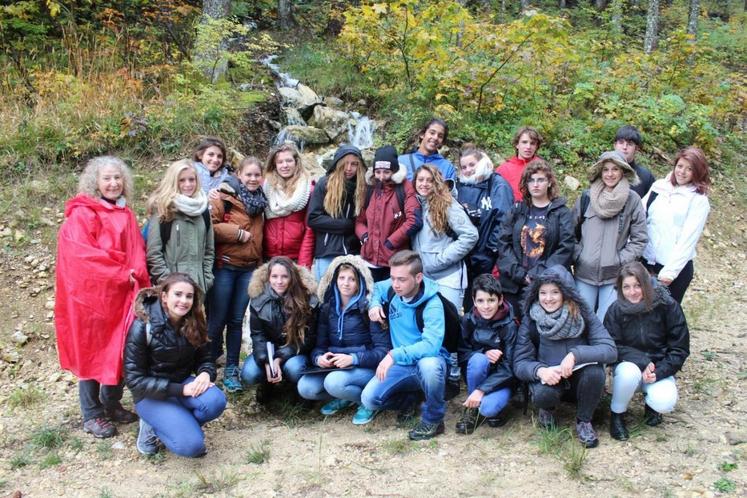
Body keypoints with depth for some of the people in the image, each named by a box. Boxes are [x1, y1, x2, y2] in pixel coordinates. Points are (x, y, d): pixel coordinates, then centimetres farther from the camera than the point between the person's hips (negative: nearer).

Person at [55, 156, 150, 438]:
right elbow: (83, 255, -17)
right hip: (91, 295, -6)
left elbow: (137, 251, 11)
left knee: (121, 352, 10)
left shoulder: (126, 215, 13)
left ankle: (112, 404, 27)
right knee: (92, 353, 3)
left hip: (122, 295, 6)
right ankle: (92, 415, 14)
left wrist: (135, 273, -10)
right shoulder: (81, 214, -9)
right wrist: (121, 275, -16)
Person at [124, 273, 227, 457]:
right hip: (151, 394, -5)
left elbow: (205, 358, 5)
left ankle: (176, 423, -1)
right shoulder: (143, 327, -18)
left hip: (182, 384, 5)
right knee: (191, 444, -24)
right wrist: (180, 389, -25)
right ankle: (153, 427, 4)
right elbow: (135, 380, -17)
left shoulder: (194, 324, -4)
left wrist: (206, 373, -22)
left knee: (216, 401, -28)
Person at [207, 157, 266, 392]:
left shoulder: (260, 202, 12)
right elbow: (209, 226, -17)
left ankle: (231, 370, 18)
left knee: (236, 320, 10)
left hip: (249, 269, 5)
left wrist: (261, 264, 14)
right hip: (225, 267, -5)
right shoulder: (224, 197, -8)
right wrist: (238, 233, -15)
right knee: (217, 320, 1)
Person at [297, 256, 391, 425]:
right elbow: (319, 345, 5)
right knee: (305, 388, -18)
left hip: (366, 367, -5)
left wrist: (353, 358, -27)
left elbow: (383, 349, -15)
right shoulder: (327, 309, 6)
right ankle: (344, 398, 8)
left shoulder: (368, 308, -10)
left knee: (334, 382, -33)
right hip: (335, 367, 5)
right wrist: (319, 358, -19)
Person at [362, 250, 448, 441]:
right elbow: (376, 289, 20)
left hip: (428, 360, -5)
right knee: (369, 399, -15)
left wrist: (395, 355, -43)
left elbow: (431, 345, -35)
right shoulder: (392, 289, -5)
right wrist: (374, 304, -3)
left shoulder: (432, 304, -23)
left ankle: (433, 420, -14)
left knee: (428, 365, -41)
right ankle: (409, 397, 17)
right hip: (401, 365, 5)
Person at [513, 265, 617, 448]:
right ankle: (547, 410, 5)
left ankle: (584, 421, -4)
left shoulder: (583, 315, -11)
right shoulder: (530, 320, -10)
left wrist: (576, 354, -35)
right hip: (549, 379, -1)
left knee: (594, 371, -31)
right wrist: (540, 370, -34)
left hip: (579, 380, 1)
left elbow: (610, 350, -20)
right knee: (543, 394, -34)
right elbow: (520, 363, -13)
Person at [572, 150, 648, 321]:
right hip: (584, 273, 2)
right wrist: (577, 256, -1)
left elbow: (640, 239, 1)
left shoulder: (632, 200, -1)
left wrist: (622, 260, -8)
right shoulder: (586, 197, 4)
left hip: (614, 276, -2)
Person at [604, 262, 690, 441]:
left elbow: (680, 348, -8)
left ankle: (651, 400, 11)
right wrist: (643, 362, -27)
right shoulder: (616, 310, -10)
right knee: (629, 373, -36)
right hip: (629, 364, 0)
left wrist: (659, 372, -20)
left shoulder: (667, 306, -12)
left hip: (659, 368, 0)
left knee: (665, 403, -29)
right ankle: (617, 414, -7)